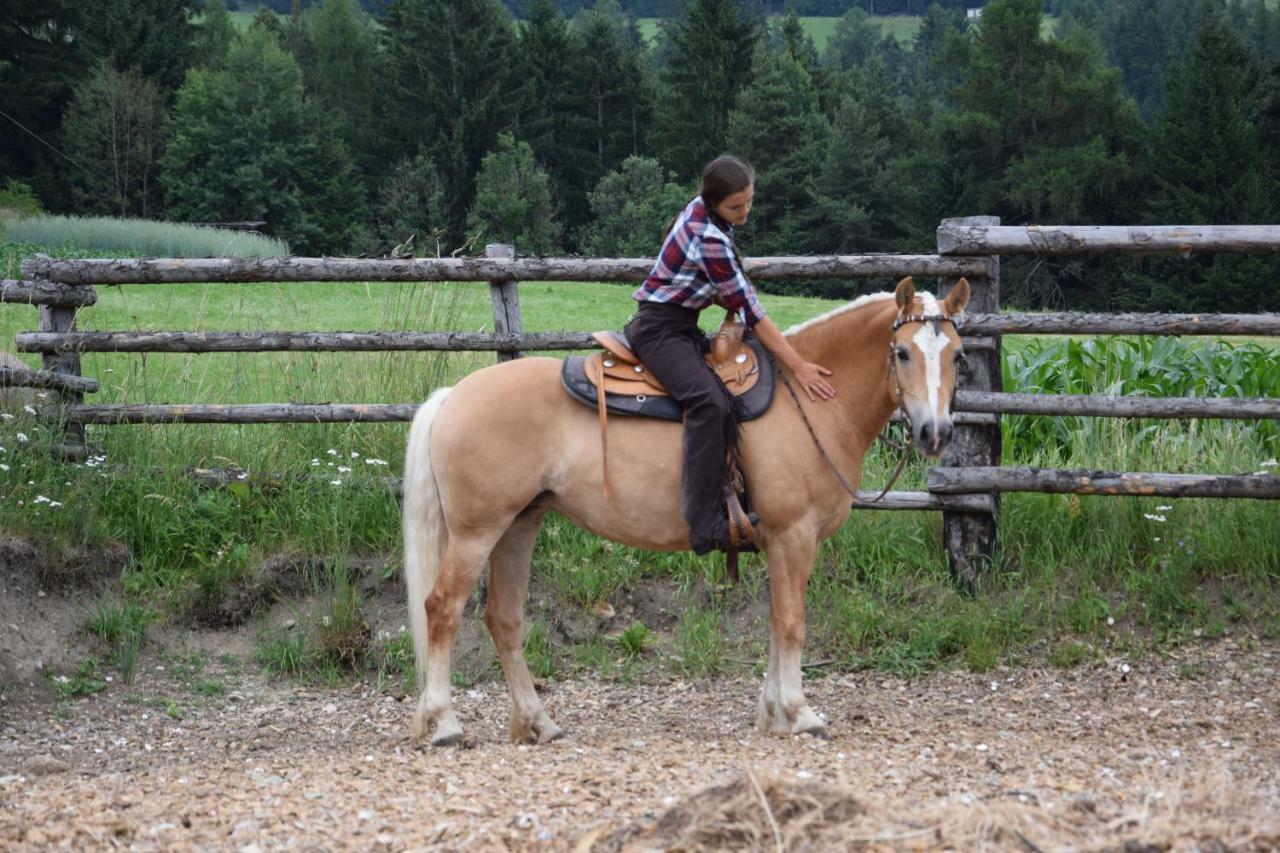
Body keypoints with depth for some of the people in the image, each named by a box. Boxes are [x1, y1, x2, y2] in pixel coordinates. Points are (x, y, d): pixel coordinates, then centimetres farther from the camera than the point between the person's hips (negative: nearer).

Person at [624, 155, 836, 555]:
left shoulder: (700, 210, 6)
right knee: (709, 401, -32)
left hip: (682, 327, 11)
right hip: (660, 330, -11)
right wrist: (798, 367, -17)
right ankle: (705, 523, -38)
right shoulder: (708, 239, -22)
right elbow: (750, 311, -20)